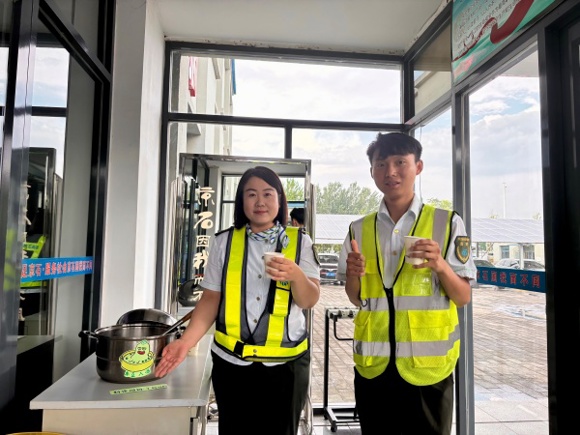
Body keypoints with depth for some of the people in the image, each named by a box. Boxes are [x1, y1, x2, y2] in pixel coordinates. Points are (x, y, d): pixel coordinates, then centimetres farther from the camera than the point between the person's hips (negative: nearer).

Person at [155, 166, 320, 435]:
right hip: (231, 362, 1)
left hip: (285, 363, 0)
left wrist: (295, 274, -26)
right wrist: (186, 341, -9)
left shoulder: (299, 241, -1)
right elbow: (211, 299, 3)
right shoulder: (224, 241, 1)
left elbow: (310, 301, -5)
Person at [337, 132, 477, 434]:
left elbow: (463, 298, -2)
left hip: (427, 364, -2)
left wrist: (440, 265, -21)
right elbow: (356, 300, 8)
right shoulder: (359, 230, 3)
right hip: (372, 363, 3)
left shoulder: (447, 223, -4)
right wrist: (353, 273, -13)